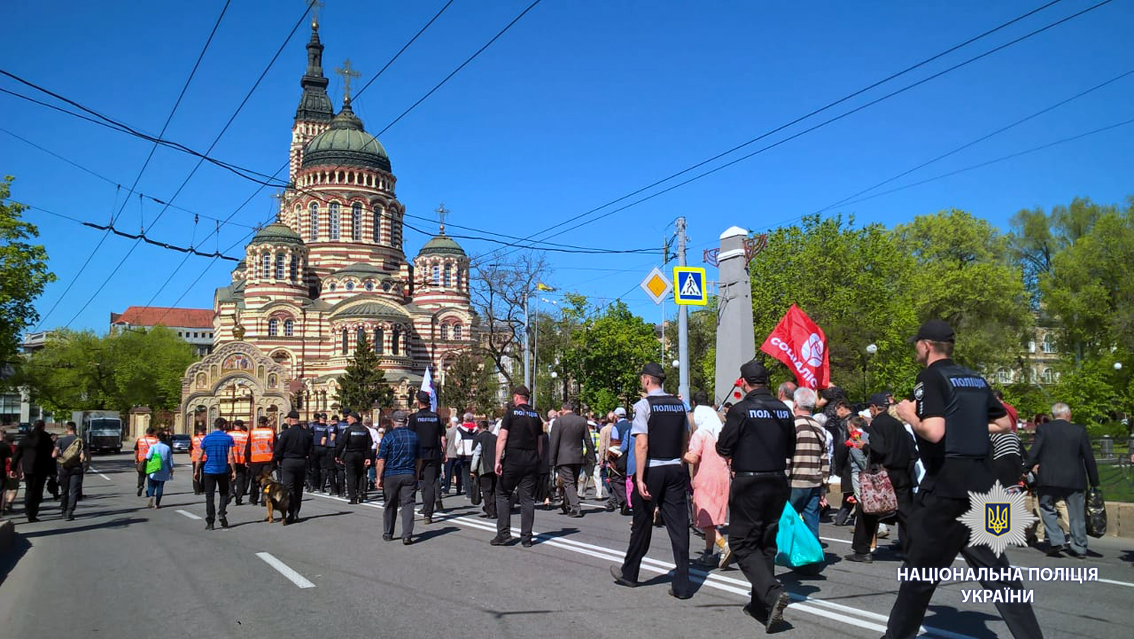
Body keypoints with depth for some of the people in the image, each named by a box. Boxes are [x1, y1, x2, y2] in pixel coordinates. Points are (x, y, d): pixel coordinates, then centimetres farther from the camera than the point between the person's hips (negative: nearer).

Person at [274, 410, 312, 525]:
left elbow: (278, 450, -10)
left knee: (289, 489, -4)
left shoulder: (286, 433, -11)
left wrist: (275, 460, 2)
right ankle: (296, 513, 20)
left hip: (288, 462, -5)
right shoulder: (306, 433, 5)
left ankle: (292, 514, -14)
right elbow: (311, 449, 8)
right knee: (298, 489, 13)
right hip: (302, 462, 5)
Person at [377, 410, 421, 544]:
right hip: (409, 475, 2)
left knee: (390, 505, 12)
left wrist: (379, 478, -2)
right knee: (408, 504, 1)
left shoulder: (388, 437, -7)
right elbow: (419, 459, 12)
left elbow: (381, 460, -8)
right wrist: (416, 476, 22)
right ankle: (407, 535, -7)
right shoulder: (414, 436, 5)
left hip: (391, 476, -2)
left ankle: (388, 534, 22)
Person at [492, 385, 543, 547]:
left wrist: (498, 460, -10)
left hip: (512, 461, -4)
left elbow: (502, 438, -10)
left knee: (503, 494, 7)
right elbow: (539, 442, 13)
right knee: (528, 498, 6)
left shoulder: (511, 412, -4)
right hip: (531, 461, 4)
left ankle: (504, 534, 4)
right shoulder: (536, 415, 11)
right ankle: (526, 537, 6)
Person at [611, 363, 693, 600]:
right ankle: (682, 585, 2)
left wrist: (639, 478, -17)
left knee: (642, 523, 10)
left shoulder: (644, 405, -10)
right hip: (675, 470, 5)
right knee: (678, 524, 3)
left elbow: (642, 444, -17)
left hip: (652, 470, -4)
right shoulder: (679, 404, 8)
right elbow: (685, 442, 14)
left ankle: (629, 573, 27)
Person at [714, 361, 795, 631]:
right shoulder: (784, 410, 3)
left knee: (743, 544, 1)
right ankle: (761, 604, 21)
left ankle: (772, 592, -18)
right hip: (778, 482, 6)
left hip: (748, 484, -6)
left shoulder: (741, 409, -14)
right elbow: (790, 449, 13)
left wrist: (736, 452, 11)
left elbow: (723, 448, -10)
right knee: (766, 543, 15)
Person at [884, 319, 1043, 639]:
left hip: (945, 484, -7)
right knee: (994, 567, 12)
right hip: (982, 483, 7)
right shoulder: (976, 379, 13)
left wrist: (909, 415, -5)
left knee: (921, 568, 4)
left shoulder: (931, 377, -11)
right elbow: (1004, 424, 20)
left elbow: (934, 432, -23)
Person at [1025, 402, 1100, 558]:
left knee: (1047, 509, 12)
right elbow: (1089, 457, 3)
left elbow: (1033, 453, -9)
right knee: (1077, 514, 11)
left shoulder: (1043, 429, -3)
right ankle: (1079, 547, 15)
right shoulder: (1079, 430, 0)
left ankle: (1056, 540, -1)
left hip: (1048, 478, -1)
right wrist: (1094, 482, 11)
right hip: (1075, 480, 1)